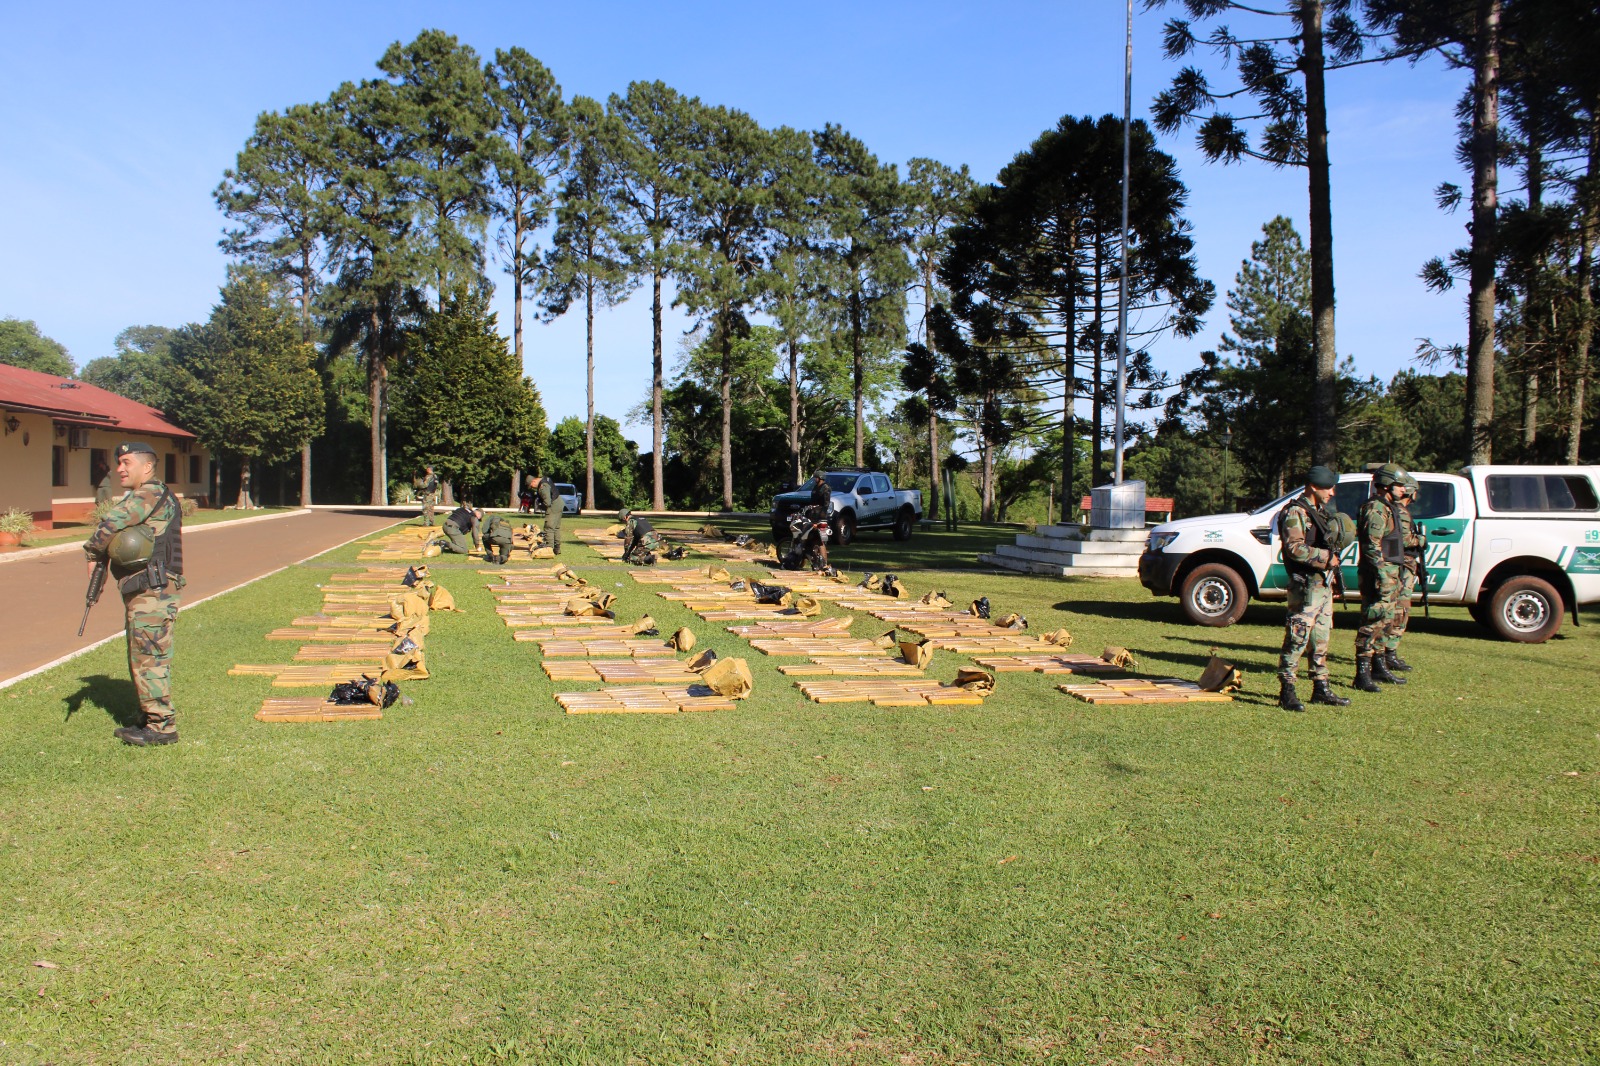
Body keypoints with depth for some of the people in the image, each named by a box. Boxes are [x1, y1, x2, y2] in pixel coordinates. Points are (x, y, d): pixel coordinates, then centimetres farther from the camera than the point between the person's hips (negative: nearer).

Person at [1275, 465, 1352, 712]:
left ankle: (1321, 689, 21)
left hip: (1324, 583, 10)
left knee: (1321, 638, 13)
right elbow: (1294, 548, -21)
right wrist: (1326, 557, -18)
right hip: (1305, 585, -9)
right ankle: (1286, 692, -7)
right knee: (1298, 638, -10)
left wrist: (1333, 571, 16)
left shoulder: (1322, 512, 19)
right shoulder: (1296, 512, -10)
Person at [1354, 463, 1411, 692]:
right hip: (1380, 574, -11)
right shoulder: (1376, 509, -15)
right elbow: (1372, 546, -22)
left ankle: (1379, 668, 26)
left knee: (1384, 621, 16)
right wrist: (1383, 577, -26)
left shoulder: (1388, 508, 18)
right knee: (1373, 623, -10)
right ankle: (1362, 675, -9)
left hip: (1389, 573, 11)